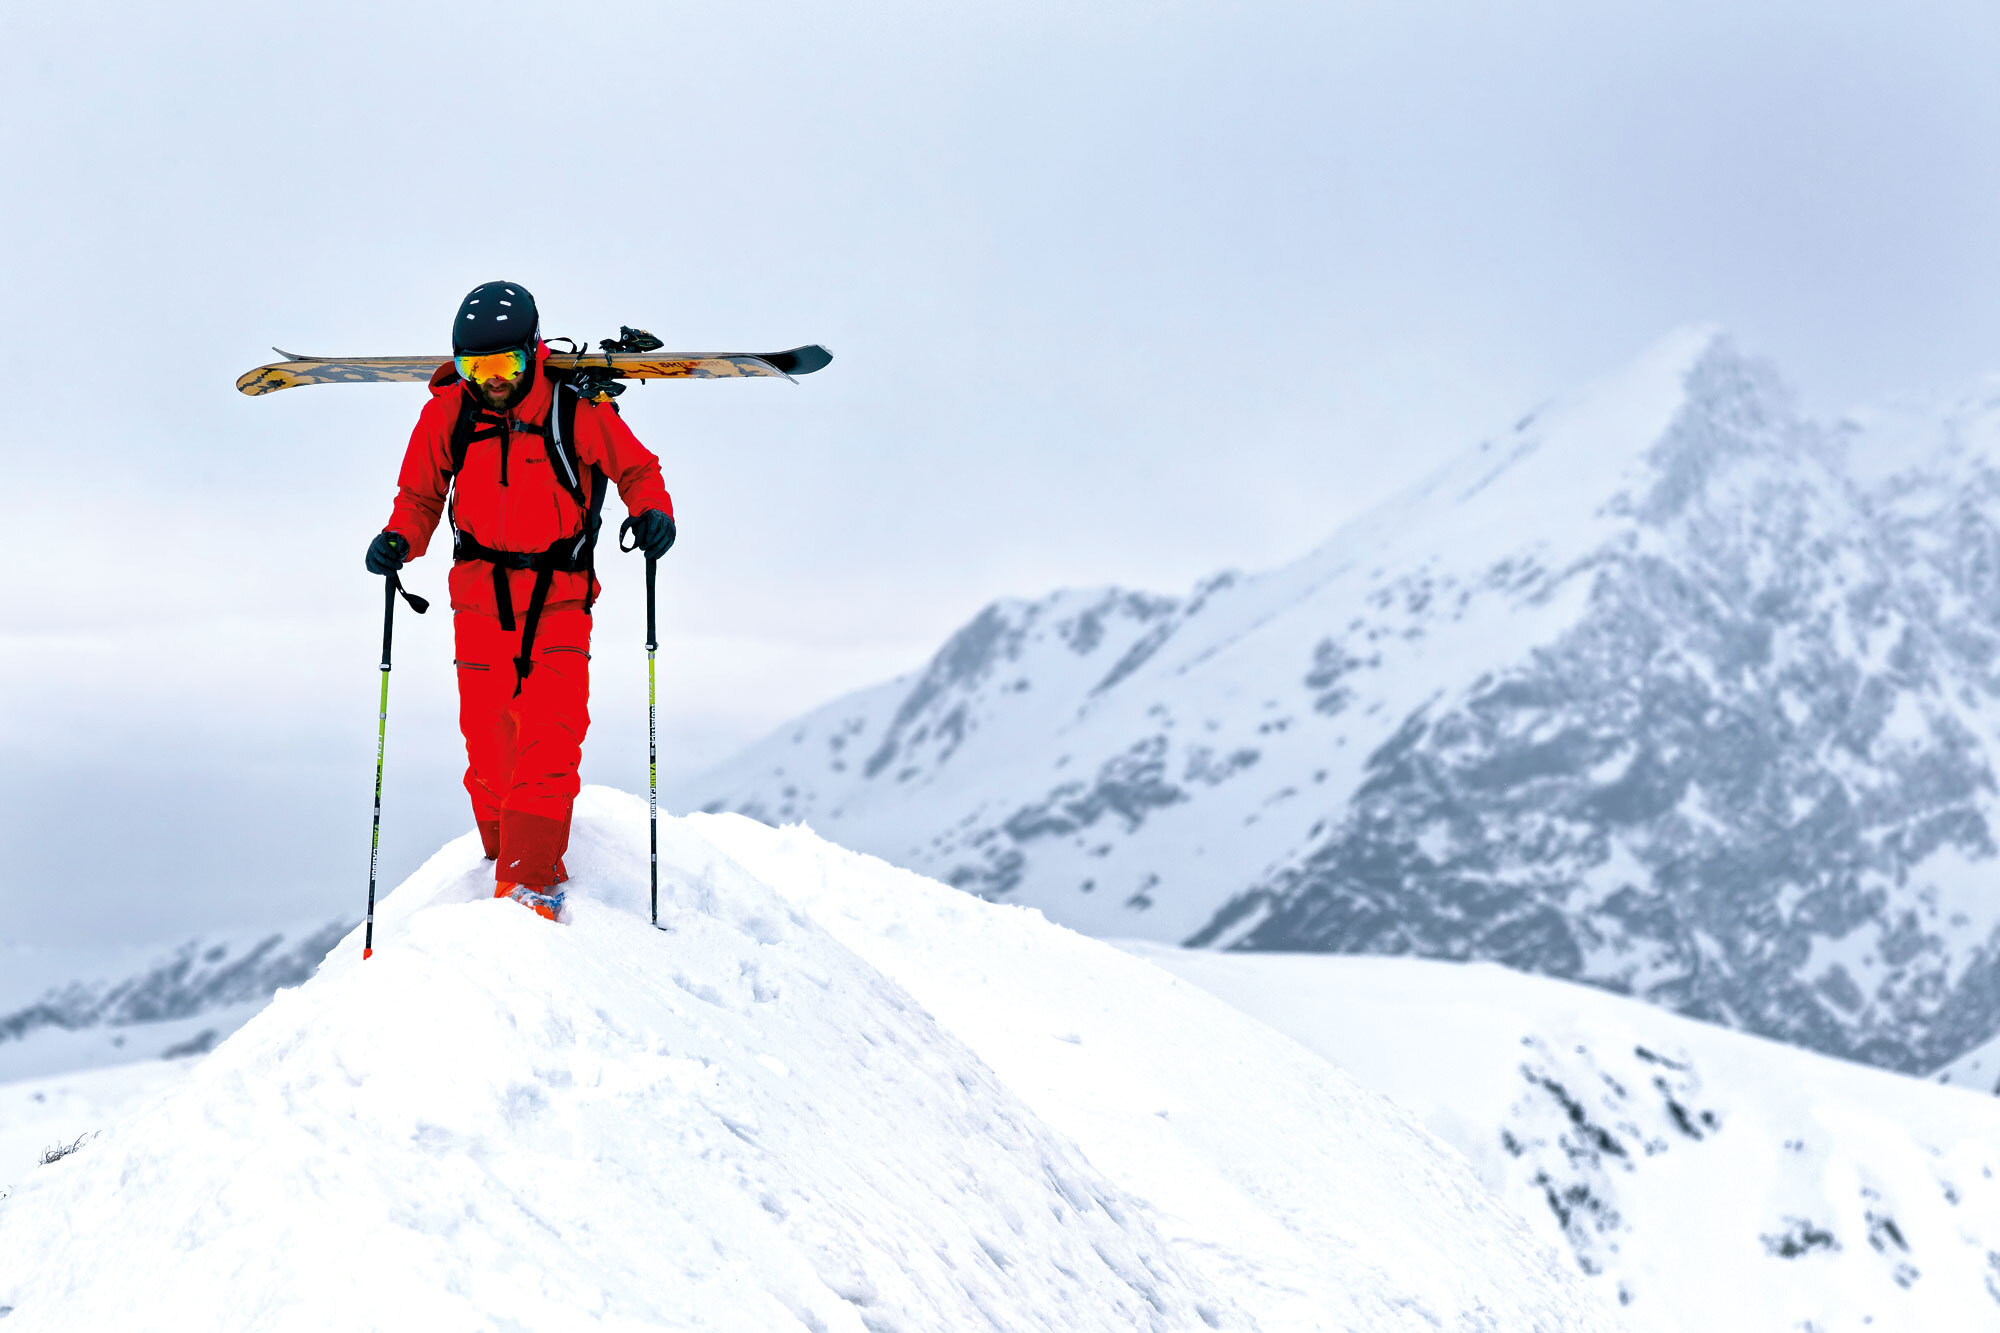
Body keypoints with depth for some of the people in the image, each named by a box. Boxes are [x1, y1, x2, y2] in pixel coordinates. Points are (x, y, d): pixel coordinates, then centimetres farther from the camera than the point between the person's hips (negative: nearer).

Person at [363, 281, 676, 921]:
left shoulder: (576, 410, -9)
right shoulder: (447, 413, -2)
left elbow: (636, 469, 5)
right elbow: (420, 495, 11)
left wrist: (652, 512, -15)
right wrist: (399, 539, -7)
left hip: (558, 596, -2)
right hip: (481, 595, 2)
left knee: (551, 737, -14)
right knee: (489, 743, 1)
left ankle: (530, 879, -15)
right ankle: (505, 856, 21)